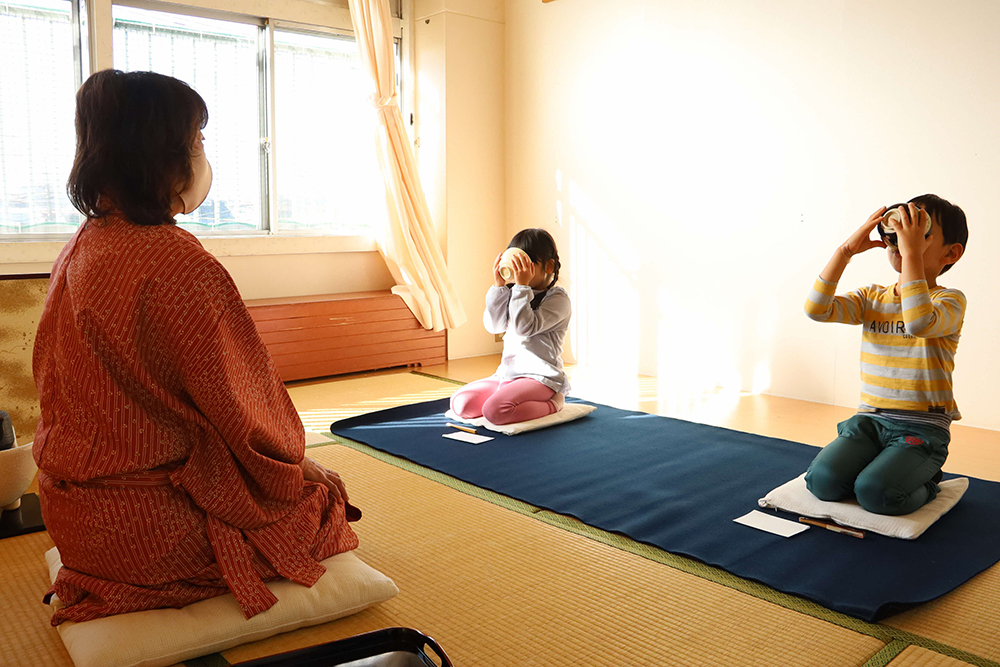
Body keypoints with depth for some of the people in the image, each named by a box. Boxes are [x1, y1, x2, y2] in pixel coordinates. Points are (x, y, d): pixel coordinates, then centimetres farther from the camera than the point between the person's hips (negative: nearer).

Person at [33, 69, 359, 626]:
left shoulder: (80, 251, 4)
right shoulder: (180, 264, -25)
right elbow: (240, 407, -18)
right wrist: (296, 465, 2)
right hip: (151, 528, -9)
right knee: (325, 492, 11)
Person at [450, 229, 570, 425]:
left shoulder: (557, 299, -8)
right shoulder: (515, 294, 13)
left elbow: (525, 327, -21)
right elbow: (493, 325, 1)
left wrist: (522, 286, -23)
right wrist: (498, 285, -7)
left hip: (540, 376, -8)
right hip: (508, 372, 8)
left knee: (494, 410, -30)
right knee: (460, 403, -6)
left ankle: (553, 403, -7)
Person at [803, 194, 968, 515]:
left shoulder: (949, 300, -6)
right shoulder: (871, 298, 8)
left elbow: (919, 323, -32)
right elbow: (817, 309, -9)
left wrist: (912, 252, -28)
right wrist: (847, 249, -12)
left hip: (921, 428, -4)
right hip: (869, 419, 4)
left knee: (873, 492, -25)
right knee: (822, 480, -19)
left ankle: (925, 480, 8)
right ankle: (883, 465, 12)